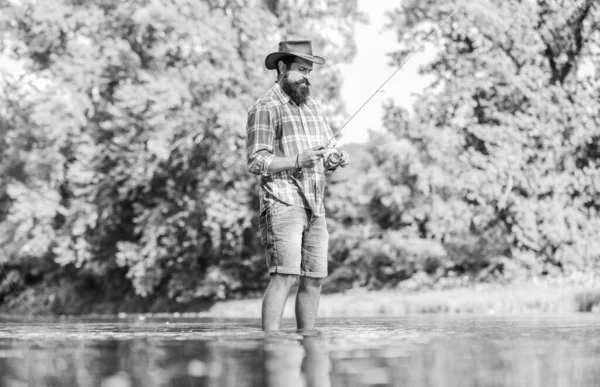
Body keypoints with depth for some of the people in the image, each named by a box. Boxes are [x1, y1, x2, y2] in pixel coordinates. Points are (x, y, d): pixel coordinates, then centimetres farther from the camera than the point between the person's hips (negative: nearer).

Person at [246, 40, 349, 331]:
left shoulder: (312, 105, 19)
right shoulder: (265, 108, -5)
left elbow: (329, 148, 21)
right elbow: (256, 161, -11)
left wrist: (335, 159, -2)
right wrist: (297, 160, -23)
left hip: (315, 206, 8)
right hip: (282, 203, -7)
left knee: (314, 279, 6)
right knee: (285, 277, -17)